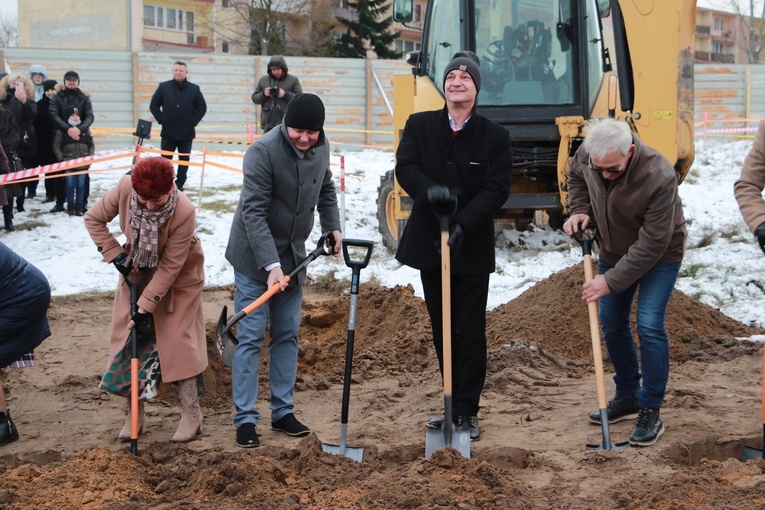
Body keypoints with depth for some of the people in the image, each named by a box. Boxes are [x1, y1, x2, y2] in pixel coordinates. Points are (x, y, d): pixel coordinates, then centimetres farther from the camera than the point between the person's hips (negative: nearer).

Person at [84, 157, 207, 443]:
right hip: (137, 270, 4)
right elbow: (94, 219, -8)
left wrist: (146, 307, -25)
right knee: (128, 337, 2)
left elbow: (170, 266, -28)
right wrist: (116, 256, -15)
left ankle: (192, 414, 6)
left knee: (178, 339, -6)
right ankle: (135, 414, 13)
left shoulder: (184, 212, -35)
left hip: (178, 278, -4)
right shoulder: (125, 188, -26)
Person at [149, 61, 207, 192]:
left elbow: (202, 107, 7)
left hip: (186, 133, 0)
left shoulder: (194, 89, 2)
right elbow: (154, 105, 6)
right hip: (168, 132, 0)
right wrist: (162, 120, -3)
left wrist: (193, 121, -2)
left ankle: (180, 183, 15)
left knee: (184, 159, 6)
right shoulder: (163, 87, 2)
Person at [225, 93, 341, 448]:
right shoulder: (263, 151, -22)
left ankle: (283, 411, 20)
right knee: (251, 338, -4)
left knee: (287, 335, 10)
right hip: (255, 258, -6)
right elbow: (253, 212, -25)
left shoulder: (321, 148, -1)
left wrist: (332, 226, 5)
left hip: (293, 257, 6)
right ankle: (245, 419, 2)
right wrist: (271, 264, -30)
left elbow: (326, 189, 19)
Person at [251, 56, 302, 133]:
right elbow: (254, 98, 13)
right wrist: (263, 94, -7)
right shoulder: (263, 80, 11)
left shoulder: (293, 80, 4)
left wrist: (285, 95, -15)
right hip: (268, 123, 3)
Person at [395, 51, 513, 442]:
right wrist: (428, 190, -31)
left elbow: (497, 188, -10)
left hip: (472, 247, -3)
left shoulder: (495, 136, -3)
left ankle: (467, 410, 8)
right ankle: (453, 406, 23)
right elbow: (405, 168, -9)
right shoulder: (419, 125, 4)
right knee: (441, 330, 12)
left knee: (471, 332, 0)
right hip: (428, 243, 3)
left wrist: (464, 223, -24)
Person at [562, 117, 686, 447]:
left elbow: (652, 243, -31)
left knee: (649, 326, -15)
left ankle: (651, 412, -4)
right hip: (614, 250, 6)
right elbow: (575, 176, 8)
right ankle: (627, 397, 27)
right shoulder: (588, 155, -20)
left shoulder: (659, 177, -37)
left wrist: (612, 281, -27)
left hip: (659, 255, -6)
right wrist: (580, 210, -10)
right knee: (611, 323, 10)